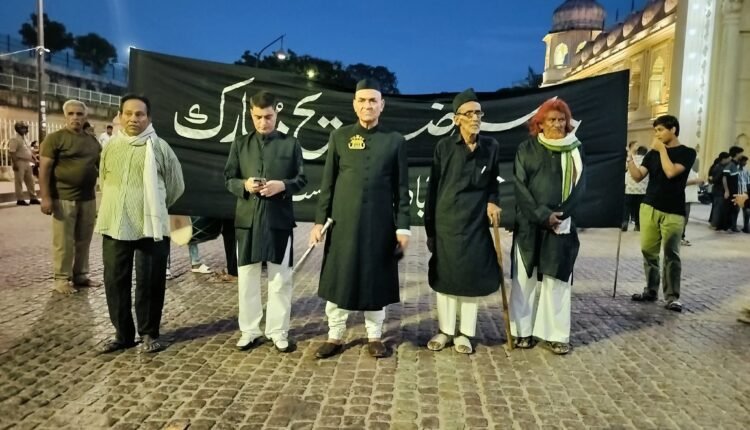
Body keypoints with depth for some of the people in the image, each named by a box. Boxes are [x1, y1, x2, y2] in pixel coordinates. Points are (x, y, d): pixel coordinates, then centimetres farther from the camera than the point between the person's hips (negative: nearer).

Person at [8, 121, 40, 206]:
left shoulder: (25, 139, 16)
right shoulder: (14, 139, -11)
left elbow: (30, 151, 21)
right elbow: (12, 153, -18)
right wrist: (15, 163, -24)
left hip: (27, 163, 8)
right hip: (19, 163, -8)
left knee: (30, 181, 10)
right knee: (19, 182, -2)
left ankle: (33, 198, 16)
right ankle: (20, 200, 2)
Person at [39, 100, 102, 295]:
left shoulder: (93, 141, 13)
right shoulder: (55, 138, -4)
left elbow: (102, 166, 22)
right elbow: (44, 168, -8)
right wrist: (45, 197, -15)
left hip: (88, 199, 5)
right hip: (63, 198, -5)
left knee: (84, 241, 12)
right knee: (63, 242, -1)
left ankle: (80, 275, 23)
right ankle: (61, 278, 10)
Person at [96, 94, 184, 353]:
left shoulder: (159, 147, -3)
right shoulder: (110, 147, 9)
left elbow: (176, 186, 5)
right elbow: (104, 182, 22)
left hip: (151, 228, -4)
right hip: (114, 227, 4)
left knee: (149, 283, 3)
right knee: (115, 282, 9)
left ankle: (149, 334, 19)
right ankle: (122, 334, 24)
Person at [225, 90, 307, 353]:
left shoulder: (291, 143, 5)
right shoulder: (240, 144, 10)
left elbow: (301, 180, 4)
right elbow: (229, 179, 10)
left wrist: (282, 186, -15)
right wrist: (244, 185, -11)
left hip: (279, 218, -1)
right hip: (247, 218, 2)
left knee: (280, 278, 4)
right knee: (247, 277, 8)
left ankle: (278, 331, 17)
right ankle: (249, 330, 22)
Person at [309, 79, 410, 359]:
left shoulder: (395, 141, 4)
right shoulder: (339, 137, 6)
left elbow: (401, 188, 3)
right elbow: (328, 183, 5)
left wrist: (402, 226, -4)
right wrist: (319, 220, -1)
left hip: (380, 224, 0)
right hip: (343, 222, 1)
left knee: (376, 280, 7)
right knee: (338, 280, 6)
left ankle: (374, 337, 22)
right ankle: (335, 337, 20)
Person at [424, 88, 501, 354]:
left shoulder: (491, 147, 1)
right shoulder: (444, 147, -4)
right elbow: (433, 188, -2)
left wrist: (492, 201, -6)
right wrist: (429, 228, -3)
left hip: (476, 223, 1)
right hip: (446, 222, -1)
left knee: (473, 277, 5)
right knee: (444, 277, 7)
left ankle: (465, 333, 21)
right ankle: (445, 330, 23)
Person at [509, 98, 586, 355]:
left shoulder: (575, 150, 8)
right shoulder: (526, 149, 3)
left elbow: (579, 186, 1)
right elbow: (520, 187, -5)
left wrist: (560, 214, -13)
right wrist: (542, 215, -14)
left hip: (562, 225, 1)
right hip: (529, 225, -1)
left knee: (557, 279, 2)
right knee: (526, 277, 4)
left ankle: (555, 334, 10)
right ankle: (523, 330, 14)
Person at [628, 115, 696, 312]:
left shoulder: (687, 152, 0)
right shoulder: (653, 153, 12)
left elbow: (671, 172, -16)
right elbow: (638, 176, 3)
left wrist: (662, 149, -8)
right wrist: (629, 159, -11)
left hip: (673, 212, -4)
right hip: (649, 208, 4)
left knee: (671, 254, -3)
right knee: (648, 251, 4)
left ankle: (672, 296, 4)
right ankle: (651, 290, 14)